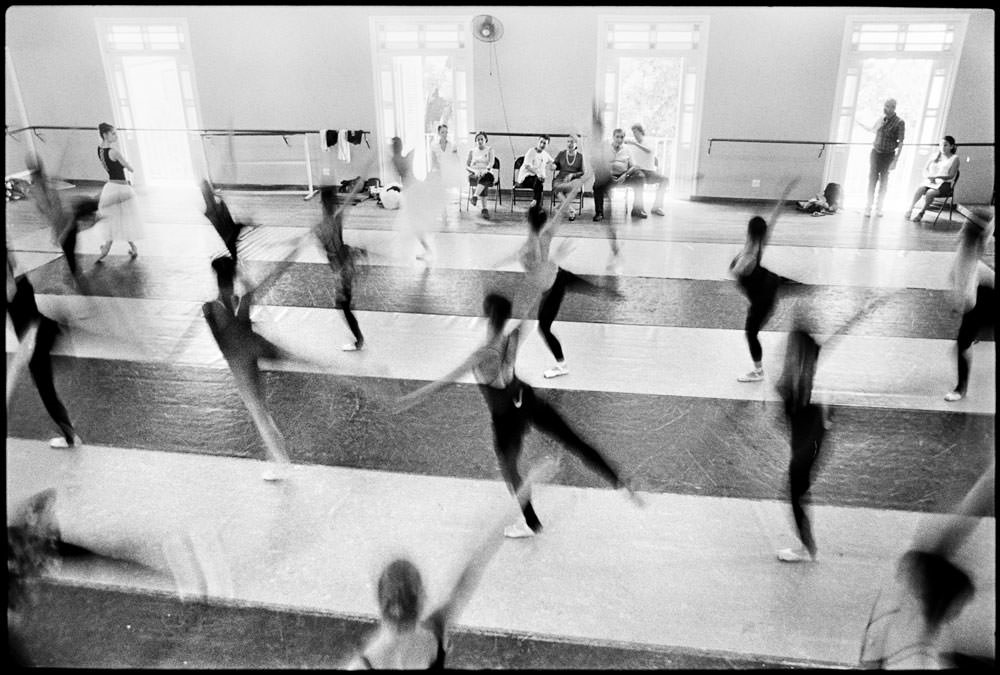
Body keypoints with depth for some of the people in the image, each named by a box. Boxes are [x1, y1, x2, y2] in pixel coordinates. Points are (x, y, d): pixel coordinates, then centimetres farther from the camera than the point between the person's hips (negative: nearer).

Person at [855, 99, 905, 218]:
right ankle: (868, 208, 2)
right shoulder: (881, 119, 4)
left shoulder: (899, 122, -9)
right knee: (872, 180, -1)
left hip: (888, 155, -3)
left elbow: (900, 143, -10)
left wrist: (895, 160, -15)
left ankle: (878, 208, 14)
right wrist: (859, 123, 25)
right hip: (876, 152, 3)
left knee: (883, 183, 6)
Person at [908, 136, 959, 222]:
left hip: (945, 183, -4)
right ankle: (910, 208, -29)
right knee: (919, 189, -31)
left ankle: (921, 213, -28)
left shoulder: (954, 158, 3)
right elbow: (925, 169, 12)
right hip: (929, 181, 4)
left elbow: (951, 175, -7)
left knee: (930, 193, -35)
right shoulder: (934, 156, 16)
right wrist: (928, 176, -11)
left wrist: (936, 176, -21)